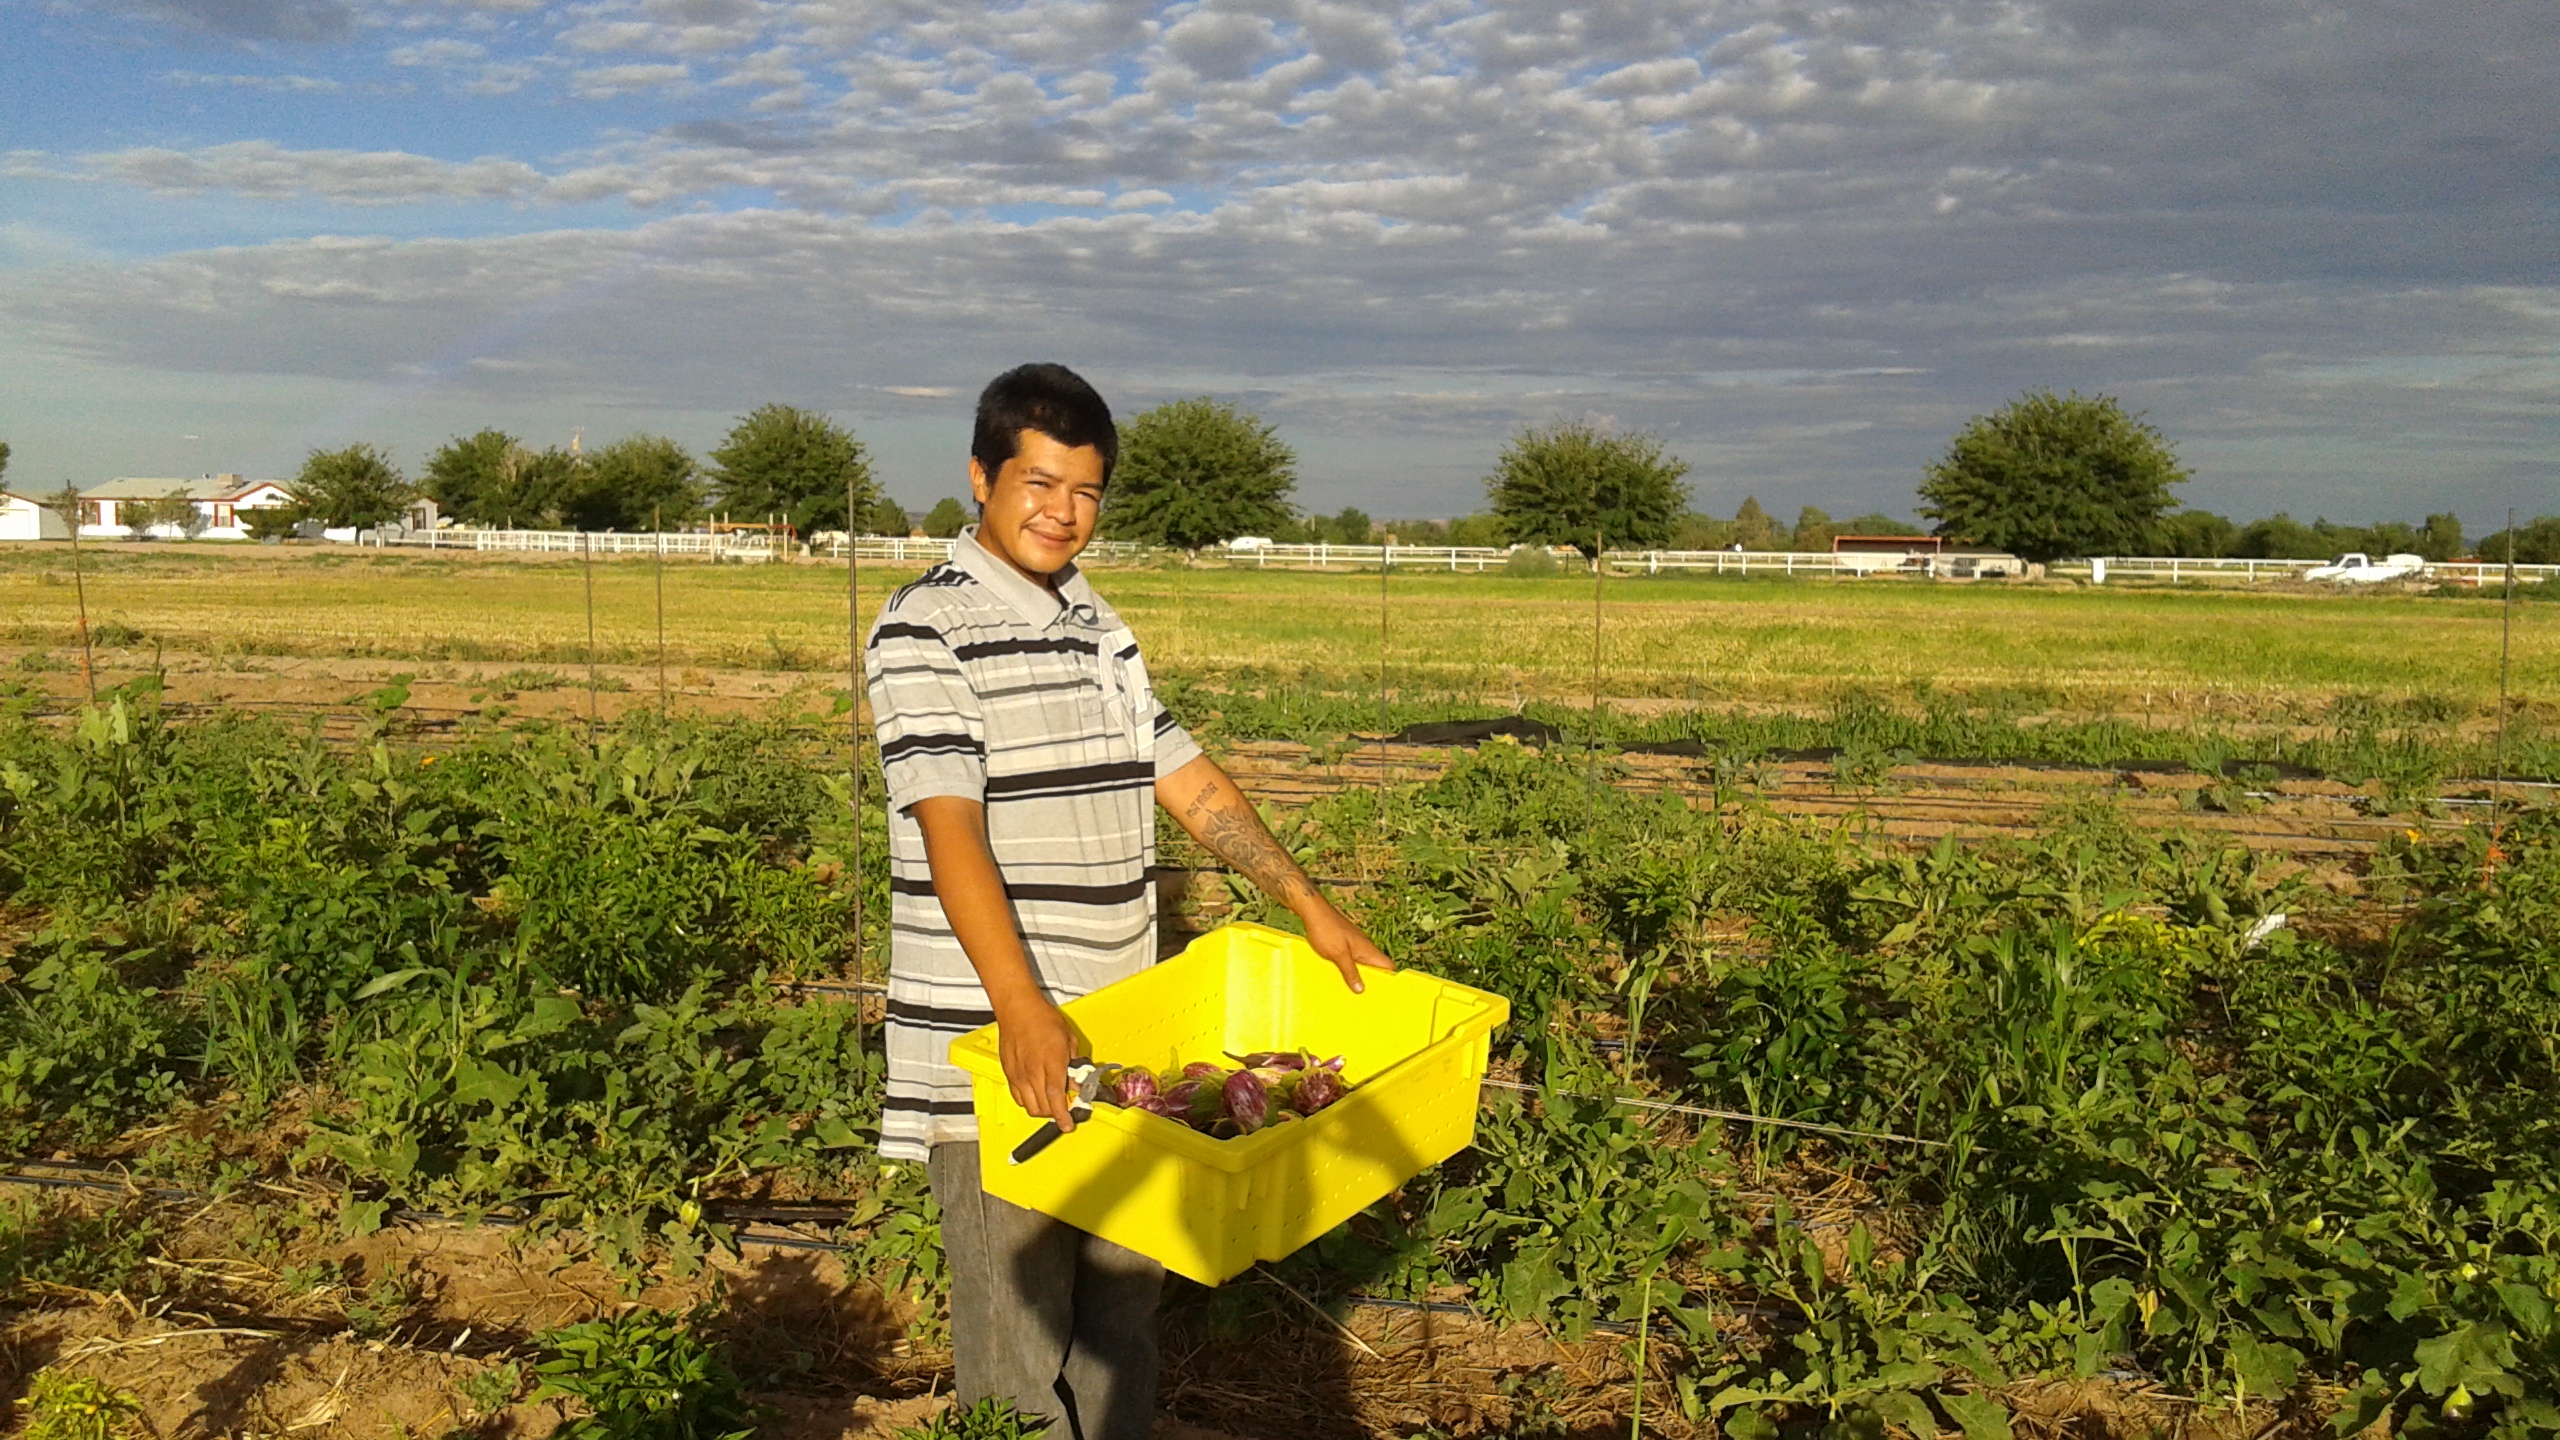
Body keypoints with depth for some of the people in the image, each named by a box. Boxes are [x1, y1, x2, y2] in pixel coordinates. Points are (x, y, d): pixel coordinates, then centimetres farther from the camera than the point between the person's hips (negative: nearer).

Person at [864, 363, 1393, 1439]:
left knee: (1124, 1300, 16)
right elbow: (950, 828, -21)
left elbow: (1189, 783, 16)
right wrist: (1020, 1009, -32)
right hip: (990, 1046, -7)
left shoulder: (1099, 627, 13)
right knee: (1018, 1320, 1)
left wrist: (1311, 907, 10)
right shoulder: (925, 629, -10)